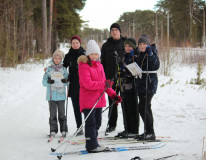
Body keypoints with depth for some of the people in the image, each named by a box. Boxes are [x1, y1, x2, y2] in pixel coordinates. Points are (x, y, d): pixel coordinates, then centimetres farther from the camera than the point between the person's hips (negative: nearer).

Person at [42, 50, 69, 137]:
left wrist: (66, 81, -15)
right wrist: (48, 81, -18)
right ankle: (53, 130, 5)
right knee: (52, 113, 0)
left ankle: (63, 130, 9)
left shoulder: (63, 69, 7)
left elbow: (68, 80, 9)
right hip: (51, 95, 0)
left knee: (62, 113, 1)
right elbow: (44, 81, 4)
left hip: (61, 94, 0)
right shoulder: (49, 69, 5)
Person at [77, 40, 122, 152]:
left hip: (99, 99, 8)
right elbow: (88, 84, -22)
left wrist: (113, 94, 11)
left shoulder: (99, 66, 14)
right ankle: (92, 145, 1)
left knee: (97, 123, 15)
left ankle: (92, 144, 25)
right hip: (88, 100, -8)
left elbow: (104, 83, 19)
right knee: (91, 123, -5)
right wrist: (103, 84, -26)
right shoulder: (84, 66, -11)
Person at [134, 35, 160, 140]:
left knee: (143, 108, -13)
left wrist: (150, 54, -31)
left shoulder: (152, 52, -9)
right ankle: (148, 132, 21)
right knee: (146, 108, 13)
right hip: (141, 84, 8)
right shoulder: (140, 54, 15)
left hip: (150, 84, -8)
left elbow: (156, 66, -22)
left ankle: (150, 133, -8)